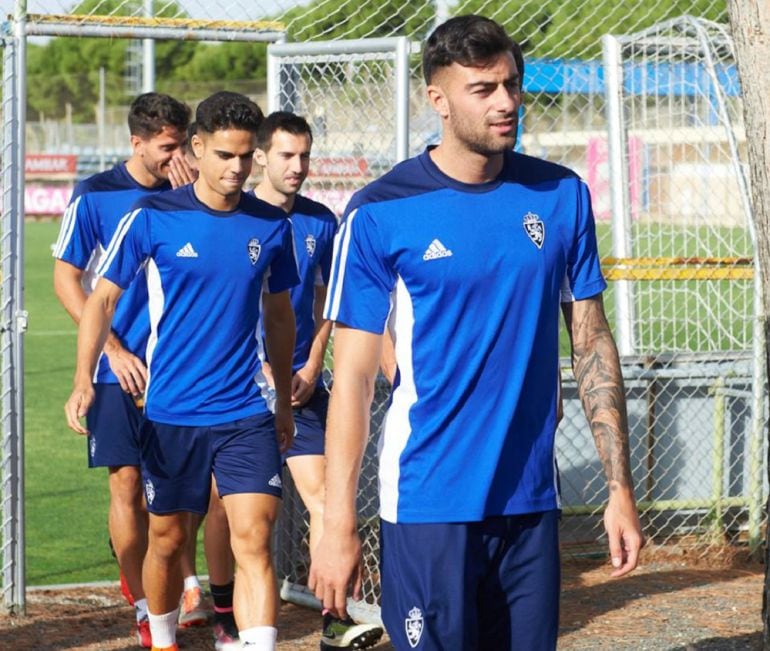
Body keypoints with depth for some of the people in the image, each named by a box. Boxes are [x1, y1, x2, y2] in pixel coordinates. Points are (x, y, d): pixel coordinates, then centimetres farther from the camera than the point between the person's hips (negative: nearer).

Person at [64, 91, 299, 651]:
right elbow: (102, 299, -2)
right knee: (168, 540, 12)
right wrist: (84, 382, -16)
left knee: (254, 541, -13)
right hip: (169, 412, -1)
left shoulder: (272, 226, 3)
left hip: (247, 412, 1)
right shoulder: (153, 219, -5)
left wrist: (285, 400, 21)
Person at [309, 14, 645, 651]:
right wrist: (338, 525, -10)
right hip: (429, 508, -3)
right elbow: (353, 377, -6)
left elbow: (593, 345, 9)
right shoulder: (381, 212, -6)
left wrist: (621, 488, 4)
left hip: (532, 503, 3)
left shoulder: (562, 197, 4)